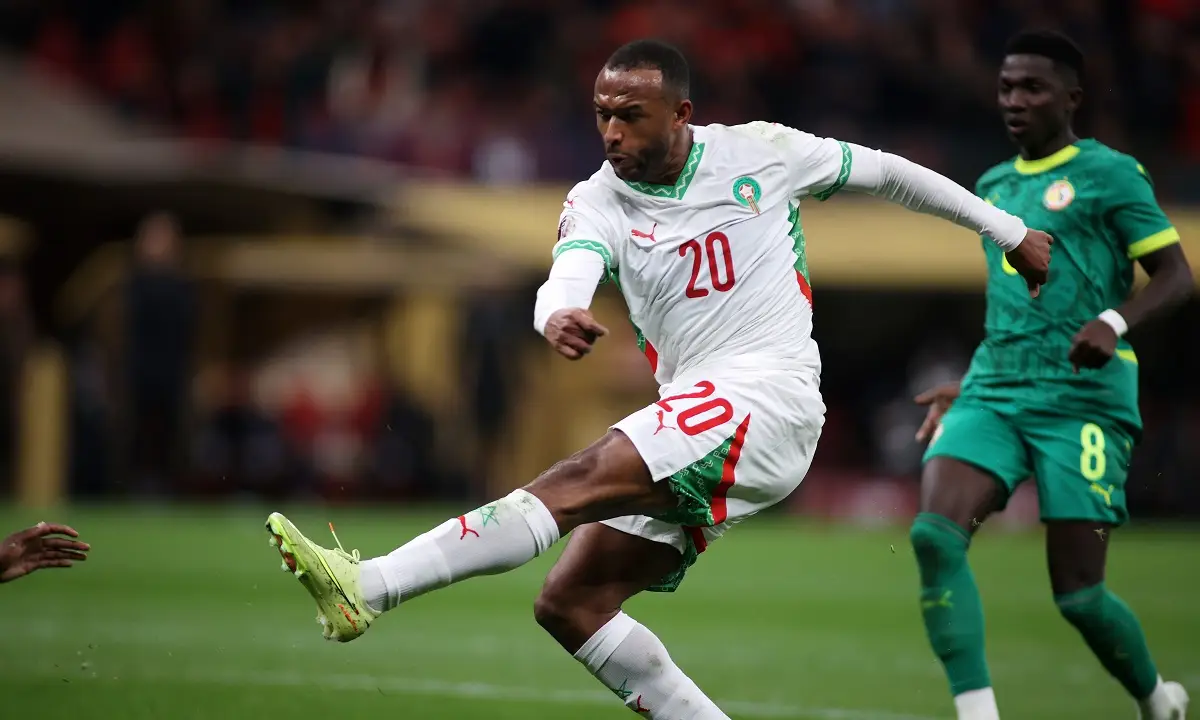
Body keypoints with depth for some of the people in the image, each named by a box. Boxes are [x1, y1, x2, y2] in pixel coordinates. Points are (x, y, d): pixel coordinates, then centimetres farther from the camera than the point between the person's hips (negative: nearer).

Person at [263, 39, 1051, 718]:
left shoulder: (759, 152, 1)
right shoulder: (596, 203, 5)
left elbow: (883, 172, 16)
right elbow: (568, 278, -18)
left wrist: (1009, 231, 25)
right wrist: (557, 317, -45)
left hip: (768, 402, -6)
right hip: (690, 426, 6)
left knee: (579, 481, -26)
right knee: (570, 604, -2)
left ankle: (366, 587, -38)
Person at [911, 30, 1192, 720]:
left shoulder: (1109, 173, 0)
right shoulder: (994, 186, 21)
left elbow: (1177, 276, -5)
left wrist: (1113, 322, -22)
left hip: (1083, 399, -6)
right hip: (994, 394, 6)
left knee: (1078, 594, -6)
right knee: (935, 535, -21)